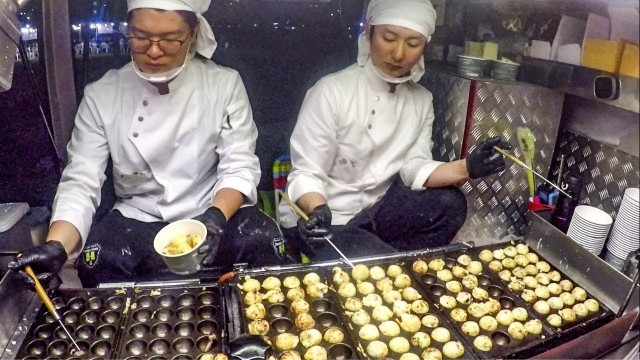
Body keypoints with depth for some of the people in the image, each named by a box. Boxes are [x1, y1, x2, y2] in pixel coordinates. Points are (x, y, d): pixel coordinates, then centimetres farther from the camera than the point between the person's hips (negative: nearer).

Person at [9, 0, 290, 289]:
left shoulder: (225, 84, -7)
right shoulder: (101, 95, -6)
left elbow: (239, 167, -9)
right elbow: (81, 181, -9)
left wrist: (216, 217, -29)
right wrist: (56, 246, -28)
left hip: (213, 213, 0)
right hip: (138, 220, 1)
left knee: (262, 239, -28)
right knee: (95, 257, -27)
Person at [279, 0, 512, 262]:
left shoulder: (421, 100, 1)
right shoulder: (331, 91, -18)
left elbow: (415, 169, -5)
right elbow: (306, 174, -18)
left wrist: (467, 168, -23)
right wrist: (318, 210, -39)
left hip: (375, 209, 6)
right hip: (320, 220, -5)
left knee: (449, 204, -15)